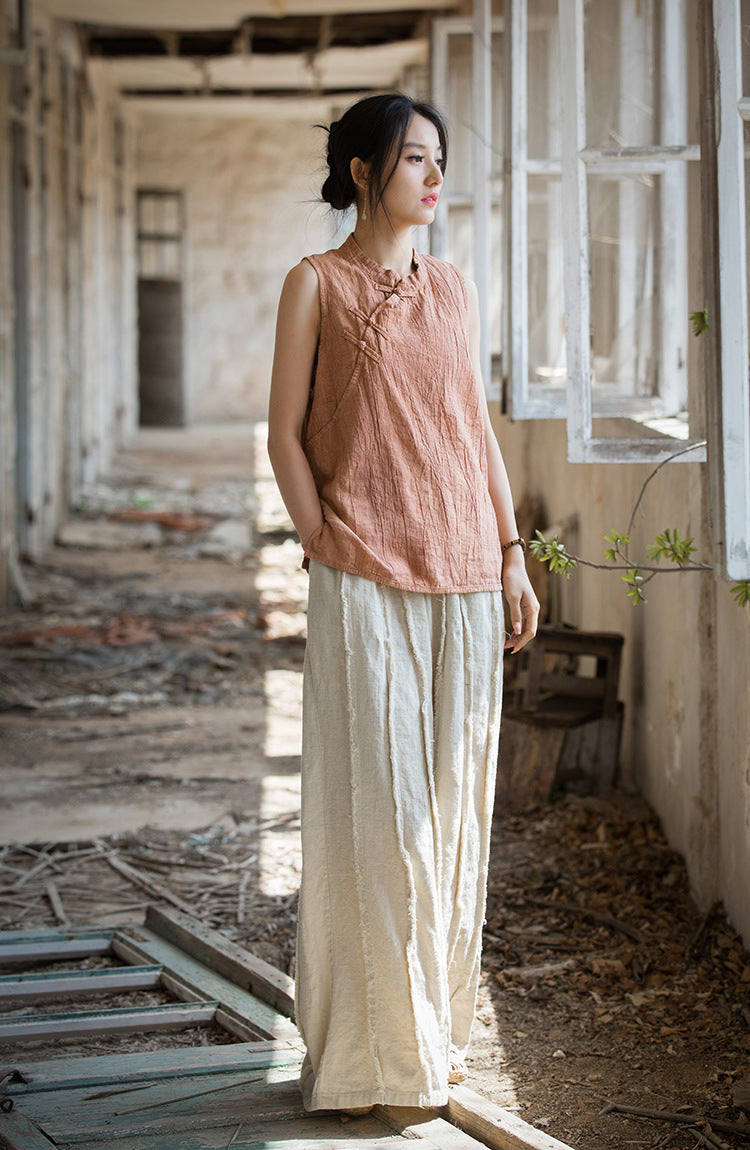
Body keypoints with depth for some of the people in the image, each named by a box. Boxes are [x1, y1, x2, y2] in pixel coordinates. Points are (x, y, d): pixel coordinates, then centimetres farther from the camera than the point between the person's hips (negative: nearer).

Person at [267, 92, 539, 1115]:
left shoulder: (452, 289, 14)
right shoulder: (316, 283, 1)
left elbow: (477, 426, 16)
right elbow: (286, 433, -1)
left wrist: (512, 555, 9)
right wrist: (326, 552, -9)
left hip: (465, 575, 5)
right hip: (366, 580, -5)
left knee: (453, 797, 8)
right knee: (374, 804, -4)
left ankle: (434, 1024, 20)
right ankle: (369, 1050, 4)